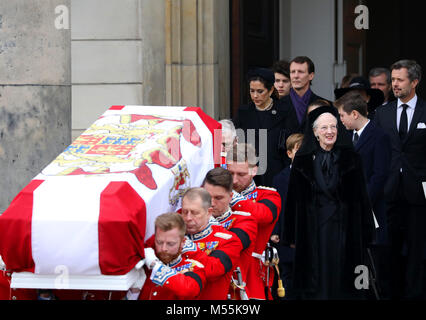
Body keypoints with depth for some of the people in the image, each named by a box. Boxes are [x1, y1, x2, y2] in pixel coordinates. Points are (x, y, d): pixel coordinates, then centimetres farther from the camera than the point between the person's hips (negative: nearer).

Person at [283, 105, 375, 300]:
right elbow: (294, 199, 4)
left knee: (342, 281, 2)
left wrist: (365, 233, -2)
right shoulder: (303, 160, 1)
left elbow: (361, 196, 2)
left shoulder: (350, 158, 1)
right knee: (317, 280, 3)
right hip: (313, 230, 0)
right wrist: (292, 236, 2)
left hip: (343, 229, 0)